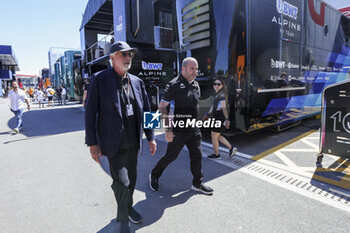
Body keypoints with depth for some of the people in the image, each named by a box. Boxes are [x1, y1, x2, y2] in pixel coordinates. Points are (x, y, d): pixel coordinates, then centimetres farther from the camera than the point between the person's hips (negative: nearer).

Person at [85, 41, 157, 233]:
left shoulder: (137, 82, 6)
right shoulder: (100, 80, -8)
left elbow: (145, 110, 9)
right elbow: (90, 113, -8)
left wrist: (150, 137, 7)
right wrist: (92, 143, -10)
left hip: (133, 141, 5)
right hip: (113, 143, -5)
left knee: (131, 178, 18)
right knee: (121, 181, -2)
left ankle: (128, 208, 44)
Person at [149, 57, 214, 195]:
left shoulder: (195, 84, 10)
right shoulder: (174, 84, -13)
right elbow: (162, 107, -16)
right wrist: (168, 129, -20)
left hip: (193, 129, 7)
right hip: (178, 130, -6)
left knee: (197, 156, 11)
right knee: (170, 156, 7)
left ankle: (197, 184, 29)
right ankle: (154, 175, 32)